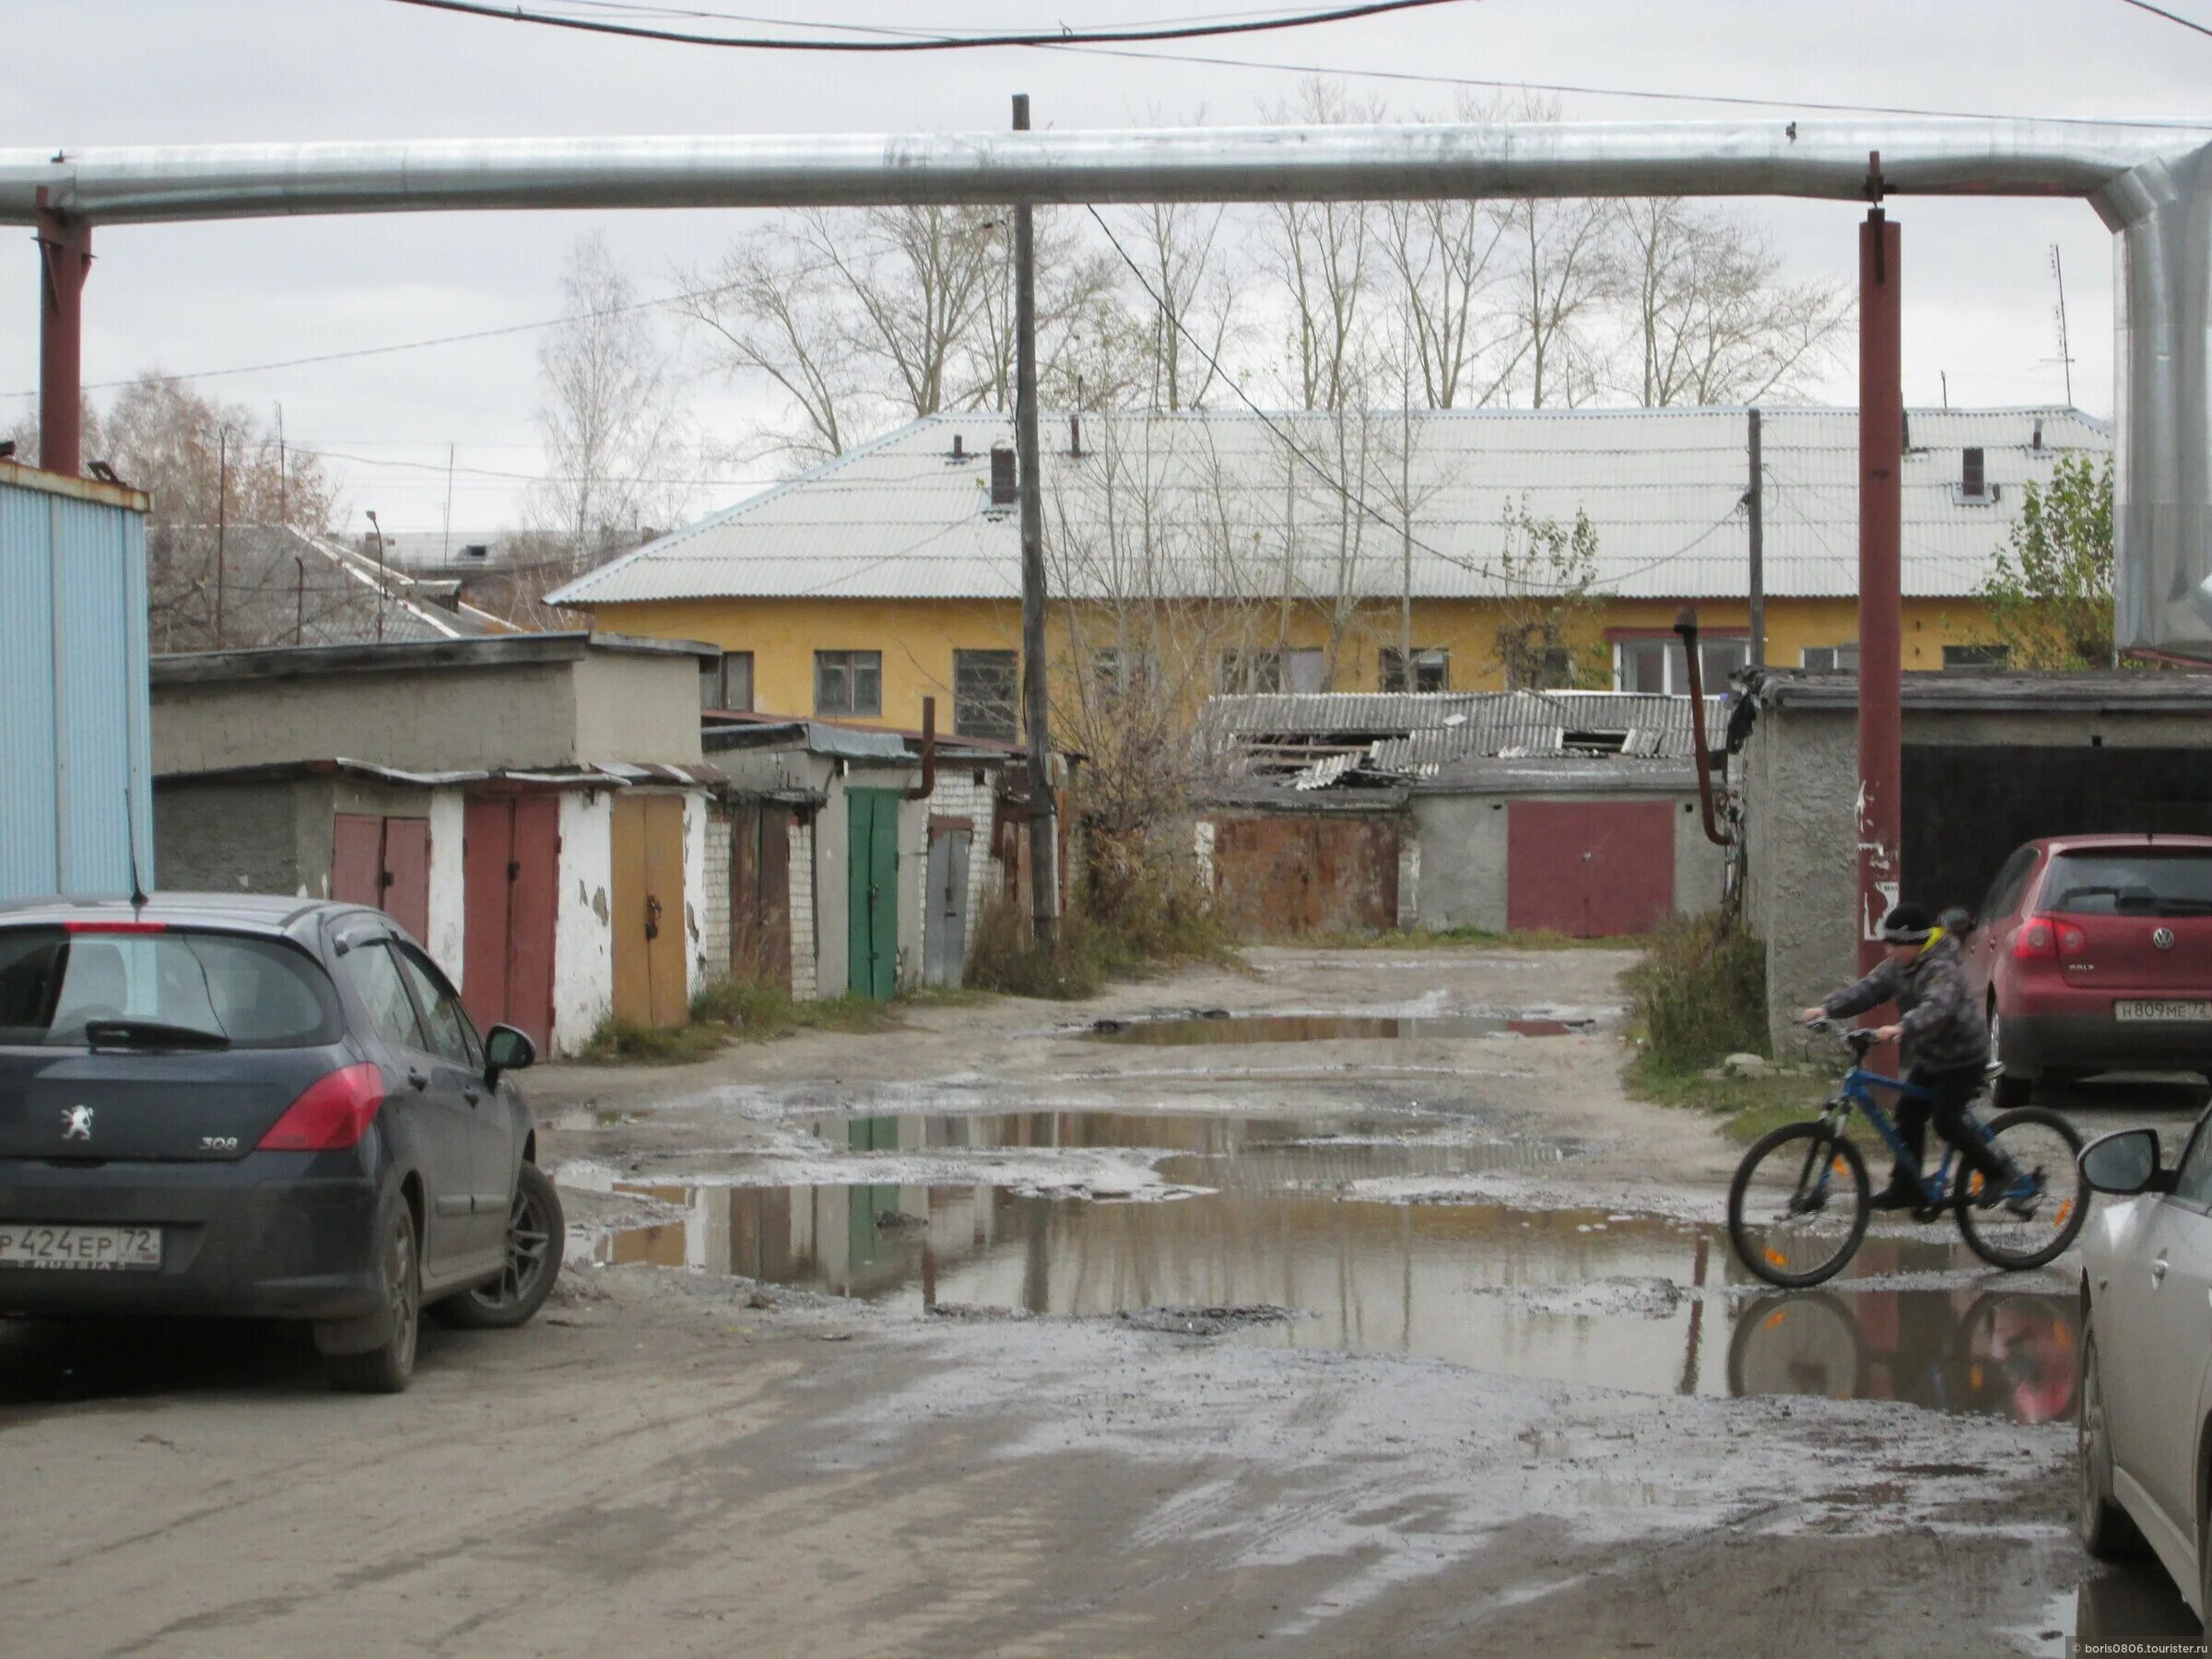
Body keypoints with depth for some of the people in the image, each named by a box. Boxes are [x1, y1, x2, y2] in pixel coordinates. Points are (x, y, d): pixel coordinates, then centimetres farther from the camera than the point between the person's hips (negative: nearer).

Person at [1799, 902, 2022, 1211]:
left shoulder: (1941, 968, -25)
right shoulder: (1896, 967, 1)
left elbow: (1938, 1007, -42)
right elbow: (1865, 991, -5)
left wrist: (1901, 1028, -57)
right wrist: (1828, 1008, -20)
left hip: (1964, 1057, -9)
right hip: (1929, 1057, 9)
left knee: (1946, 1119, -15)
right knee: (1908, 1113, 2)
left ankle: (1999, 1171, 1)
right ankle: (1907, 1187, 9)